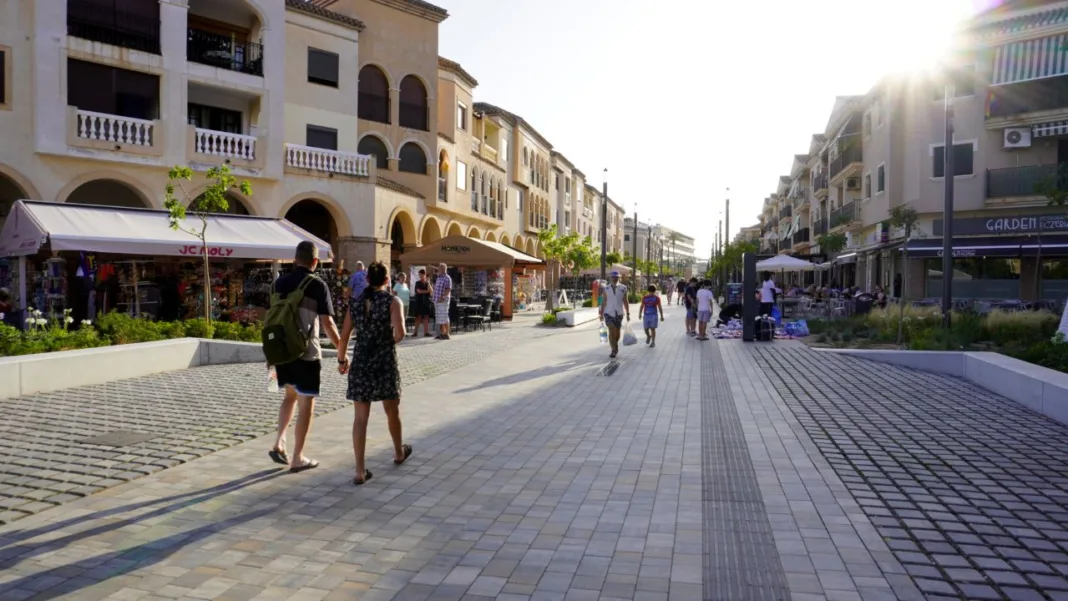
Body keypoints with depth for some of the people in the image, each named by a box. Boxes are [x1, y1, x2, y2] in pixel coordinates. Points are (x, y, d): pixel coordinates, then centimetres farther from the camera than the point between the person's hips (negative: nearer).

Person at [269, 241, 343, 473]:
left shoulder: (280, 283, 6)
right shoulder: (317, 285, -10)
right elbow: (327, 323, -14)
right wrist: (341, 352, -6)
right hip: (306, 353, -6)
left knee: (291, 395, 25)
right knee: (306, 404, 5)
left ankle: (279, 443, 13)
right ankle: (298, 458, 11)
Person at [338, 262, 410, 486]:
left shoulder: (355, 303, 4)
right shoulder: (393, 301, -6)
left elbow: (344, 336, 4)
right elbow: (400, 333, -19)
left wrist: (341, 360, 18)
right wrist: (391, 341, 3)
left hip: (360, 362, 2)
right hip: (385, 362, -2)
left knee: (361, 417, 4)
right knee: (392, 411, 19)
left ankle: (360, 471, 3)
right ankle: (399, 453, 40)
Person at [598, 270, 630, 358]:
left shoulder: (623, 288, -2)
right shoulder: (606, 289, -2)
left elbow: (625, 302, 0)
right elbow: (603, 302, 3)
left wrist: (628, 314, -4)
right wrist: (601, 314, 3)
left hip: (619, 313, 1)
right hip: (609, 313, -1)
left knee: (617, 332, 11)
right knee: (612, 331, -15)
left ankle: (615, 346, 36)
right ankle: (614, 350, -11)